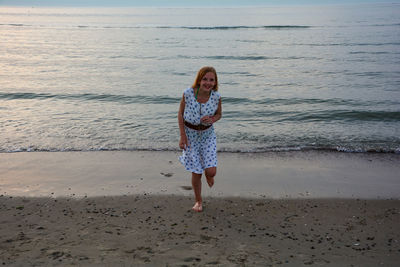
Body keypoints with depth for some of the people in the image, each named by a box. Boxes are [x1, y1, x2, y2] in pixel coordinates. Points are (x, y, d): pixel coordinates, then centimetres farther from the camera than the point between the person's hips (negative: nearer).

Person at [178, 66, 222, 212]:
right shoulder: (188, 93, -19)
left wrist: (212, 119, -20)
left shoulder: (216, 96, -14)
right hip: (190, 134, -1)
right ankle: (198, 201, 31)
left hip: (207, 134, 1)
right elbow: (181, 114, -6)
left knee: (211, 172, -9)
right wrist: (182, 136, -10)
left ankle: (207, 174, 32)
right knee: (196, 173, 4)